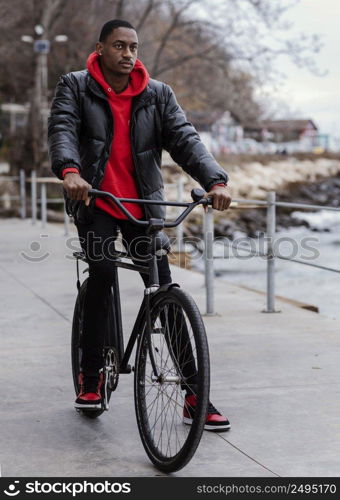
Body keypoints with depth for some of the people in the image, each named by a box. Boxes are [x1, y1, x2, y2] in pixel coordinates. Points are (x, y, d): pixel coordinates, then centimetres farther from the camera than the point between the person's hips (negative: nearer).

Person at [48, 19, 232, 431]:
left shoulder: (157, 95, 5)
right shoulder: (76, 87, 0)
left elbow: (184, 138, -6)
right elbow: (61, 129, -16)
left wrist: (215, 180, -25)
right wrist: (69, 170, -38)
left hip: (143, 205, 2)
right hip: (95, 201, -2)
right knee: (102, 271, -25)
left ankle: (195, 395, 0)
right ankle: (90, 376, -9)